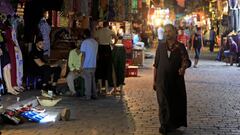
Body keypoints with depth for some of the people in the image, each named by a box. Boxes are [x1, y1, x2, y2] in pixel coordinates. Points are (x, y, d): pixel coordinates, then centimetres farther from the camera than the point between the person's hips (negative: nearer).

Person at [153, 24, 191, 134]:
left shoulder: (180, 47, 0)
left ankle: (175, 124, 25)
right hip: (162, 80, 1)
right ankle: (164, 125, 11)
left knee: (176, 103, 7)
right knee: (163, 103, 1)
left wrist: (183, 67, -29)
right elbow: (156, 64, 8)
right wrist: (154, 80, 6)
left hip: (176, 81, -1)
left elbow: (186, 61, -5)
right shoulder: (161, 46, 5)